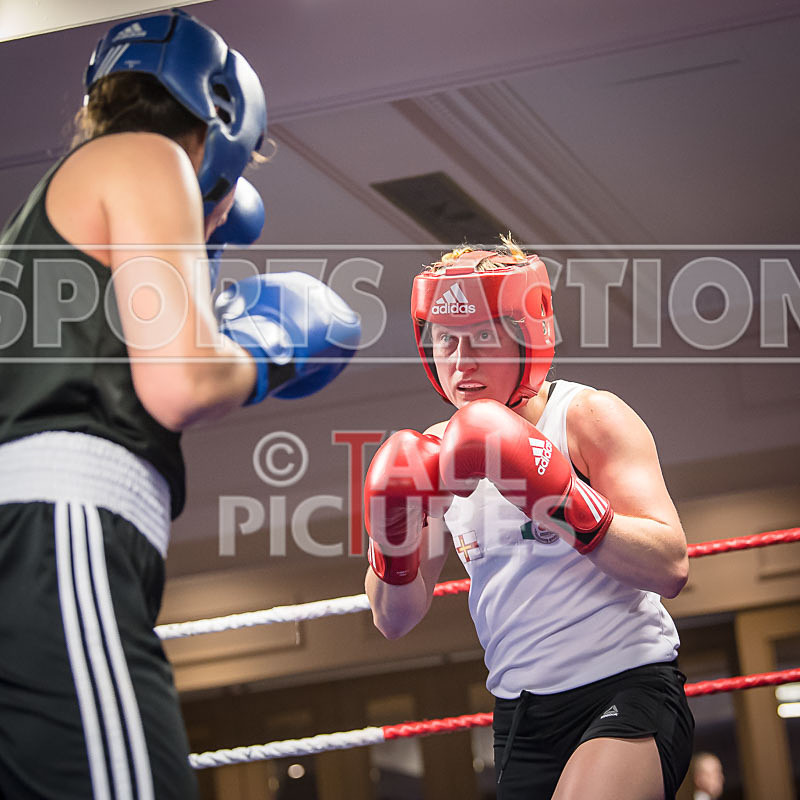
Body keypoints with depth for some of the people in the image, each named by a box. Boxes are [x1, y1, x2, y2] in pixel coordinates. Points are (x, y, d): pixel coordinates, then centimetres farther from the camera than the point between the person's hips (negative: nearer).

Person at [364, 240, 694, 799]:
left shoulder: (588, 418, -7)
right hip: (520, 713, 6)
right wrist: (394, 545, -12)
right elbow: (396, 620, 8)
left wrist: (563, 499, -29)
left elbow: (671, 567, -19)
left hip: (626, 687, -6)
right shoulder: (439, 451, 8)